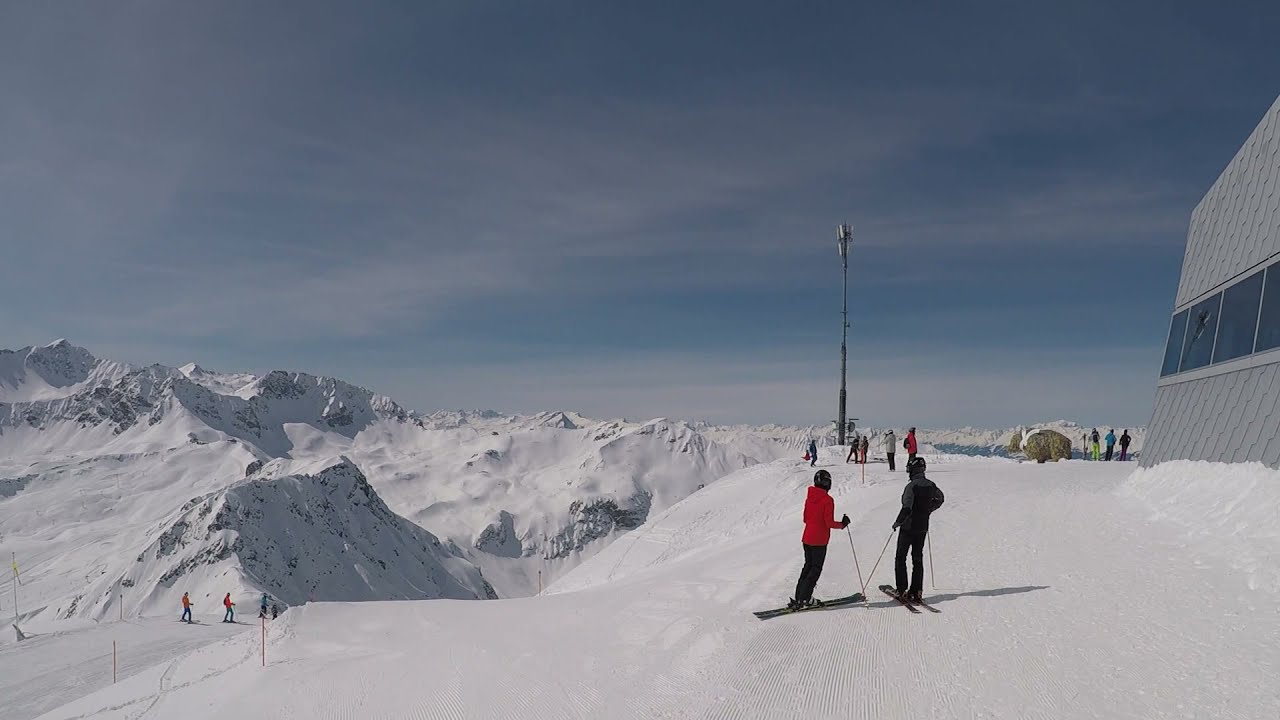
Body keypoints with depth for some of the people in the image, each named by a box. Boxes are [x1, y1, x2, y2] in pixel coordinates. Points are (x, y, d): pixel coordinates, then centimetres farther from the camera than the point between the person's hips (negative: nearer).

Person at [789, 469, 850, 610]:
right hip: (819, 540, -7)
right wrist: (842, 524, -2)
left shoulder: (809, 497, 4)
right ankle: (805, 599, -2)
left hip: (807, 538, 7)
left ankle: (798, 598, 15)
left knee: (808, 566, 15)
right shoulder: (827, 500, -16)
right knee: (816, 569, 2)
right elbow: (829, 522, -17)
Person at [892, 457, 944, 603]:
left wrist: (897, 522, -15)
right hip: (923, 528, 6)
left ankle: (902, 590, 0)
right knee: (918, 559, 13)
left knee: (900, 558, 6)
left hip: (908, 527, -6)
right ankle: (916, 591, 9)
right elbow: (940, 499, 21)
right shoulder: (931, 485, 2)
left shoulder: (912, 486, -19)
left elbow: (907, 508, -26)